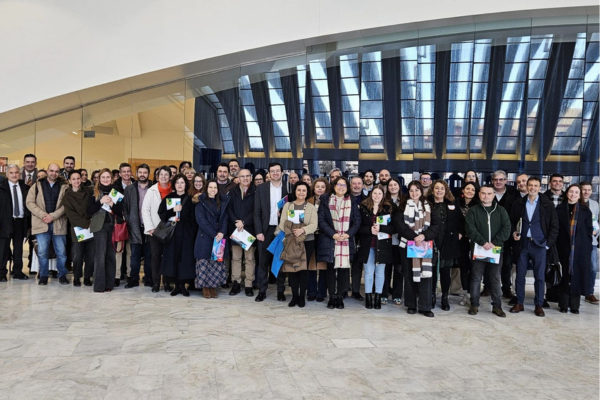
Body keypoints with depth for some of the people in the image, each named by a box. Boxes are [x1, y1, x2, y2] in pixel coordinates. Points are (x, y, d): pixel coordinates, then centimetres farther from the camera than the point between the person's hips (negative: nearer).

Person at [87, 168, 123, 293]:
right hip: (100, 226, -2)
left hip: (113, 226, 2)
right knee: (100, 255, -4)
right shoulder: (94, 192, 4)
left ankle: (109, 283, 13)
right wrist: (101, 202, -15)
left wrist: (113, 204, -13)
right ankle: (99, 285, 1)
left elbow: (121, 211, 4)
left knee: (111, 255, 5)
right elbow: (89, 211, -3)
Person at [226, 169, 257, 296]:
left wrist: (244, 222, -13)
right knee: (235, 258, 7)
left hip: (250, 229, -2)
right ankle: (236, 283, 14)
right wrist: (236, 222, -12)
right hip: (235, 228, 2)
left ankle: (248, 285, 8)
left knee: (250, 258, 2)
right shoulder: (232, 192, 10)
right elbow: (229, 209, 3)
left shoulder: (255, 192, 0)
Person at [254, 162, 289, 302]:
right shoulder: (261, 189, 4)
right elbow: (257, 212, 1)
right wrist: (259, 231, -6)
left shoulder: (288, 189, 4)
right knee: (263, 261, 4)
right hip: (266, 230, 0)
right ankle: (262, 290, 13)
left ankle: (280, 291, 16)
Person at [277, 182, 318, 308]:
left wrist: (303, 230, -22)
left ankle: (302, 296, 9)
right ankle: (294, 296, 11)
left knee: (303, 268, 0)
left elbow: (314, 225, -5)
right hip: (290, 242, 1)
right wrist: (292, 232, -15)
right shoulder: (287, 205, 10)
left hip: (307, 241, -1)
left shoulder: (312, 207, 5)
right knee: (291, 267, 1)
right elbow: (282, 223, 2)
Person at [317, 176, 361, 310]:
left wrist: (348, 234, -10)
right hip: (330, 240, -1)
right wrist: (333, 234, -13)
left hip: (347, 241, 1)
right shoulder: (325, 200, 4)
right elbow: (321, 220, -2)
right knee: (331, 268, 1)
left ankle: (340, 297, 9)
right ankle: (332, 297, 10)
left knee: (344, 268, -1)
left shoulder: (352, 202, 11)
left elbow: (357, 221, 6)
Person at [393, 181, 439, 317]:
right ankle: (411, 305, 15)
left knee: (425, 273, -6)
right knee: (409, 274, 4)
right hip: (407, 244, -1)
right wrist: (413, 236, -17)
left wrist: (423, 236, -14)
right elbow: (399, 223, -8)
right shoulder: (404, 206, 5)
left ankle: (425, 306, 2)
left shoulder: (428, 206, 10)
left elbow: (435, 225, 3)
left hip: (424, 244, 1)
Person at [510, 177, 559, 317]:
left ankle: (539, 305, 13)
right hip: (523, 243, 2)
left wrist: (548, 243, -4)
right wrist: (514, 233, -1)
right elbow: (512, 221, 16)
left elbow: (554, 225, 1)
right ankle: (519, 303, 16)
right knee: (520, 275, 6)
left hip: (539, 244, -2)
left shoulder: (547, 204, -1)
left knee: (540, 276, 3)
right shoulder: (519, 203, 5)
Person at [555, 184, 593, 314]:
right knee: (565, 275, 2)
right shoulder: (559, 209, 4)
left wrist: (588, 247, -1)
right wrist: (556, 246, -3)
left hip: (581, 249, 1)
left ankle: (574, 305, 10)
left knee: (577, 275, 2)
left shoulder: (585, 211, 6)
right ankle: (563, 304, 9)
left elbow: (589, 230, 7)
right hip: (564, 248, 0)